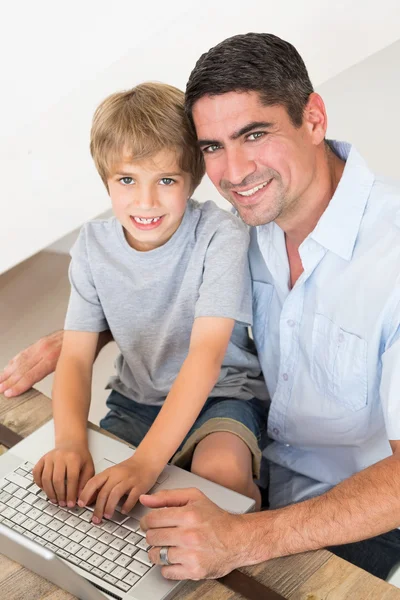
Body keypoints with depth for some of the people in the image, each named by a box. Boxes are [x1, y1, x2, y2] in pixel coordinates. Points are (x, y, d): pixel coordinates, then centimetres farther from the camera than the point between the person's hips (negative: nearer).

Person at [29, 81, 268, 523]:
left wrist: (146, 460, -35)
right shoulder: (93, 245, -6)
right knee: (66, 481, -17)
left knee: (221, 471, -33)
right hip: (135, 400, 4)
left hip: (222, 393, -4)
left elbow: (206, 353, -27)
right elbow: (75, 356, -8)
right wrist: (70, 441, -29)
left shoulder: (220, 235, -19)